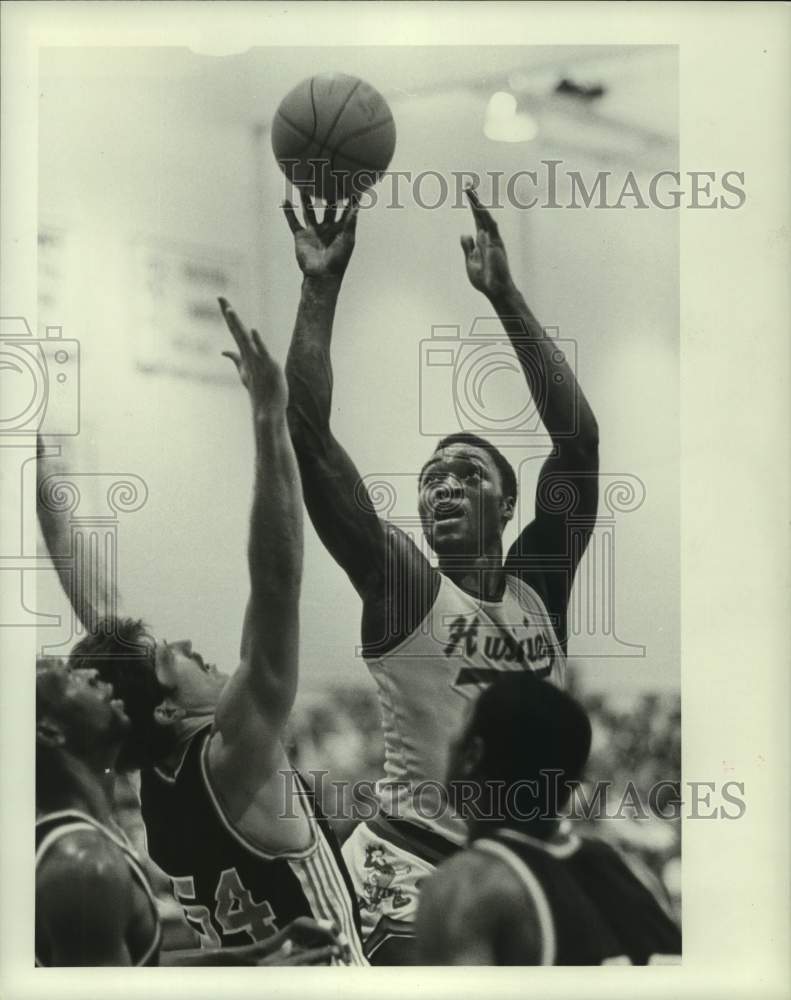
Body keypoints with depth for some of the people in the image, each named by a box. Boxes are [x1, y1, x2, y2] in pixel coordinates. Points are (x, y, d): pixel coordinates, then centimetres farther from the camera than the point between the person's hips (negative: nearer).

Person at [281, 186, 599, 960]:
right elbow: (308, 439, -10)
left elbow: (579, 440, 1)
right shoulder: (401, 588, -1)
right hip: (409, 869, -5)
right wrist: (320, 289, -10)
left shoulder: (539, 590, 8)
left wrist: (504, 296, -1)